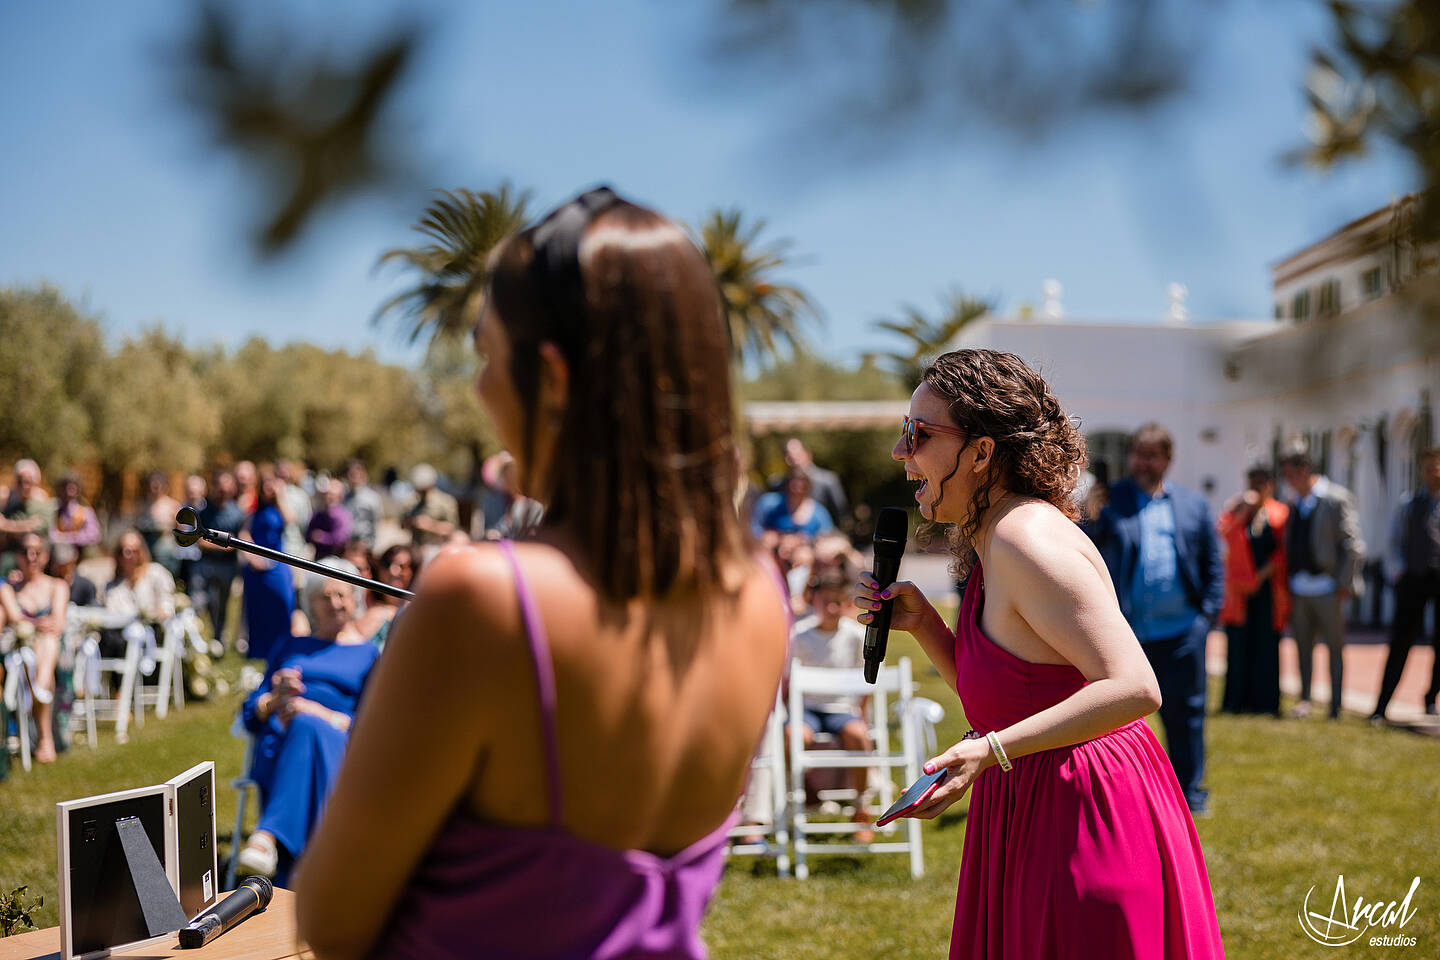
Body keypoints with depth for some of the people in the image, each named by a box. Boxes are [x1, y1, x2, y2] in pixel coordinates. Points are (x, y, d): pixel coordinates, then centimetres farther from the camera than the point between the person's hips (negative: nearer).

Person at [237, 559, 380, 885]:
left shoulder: (370, 654, 21)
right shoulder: (291, 647, 32)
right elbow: (250, 715, 23)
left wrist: (316, 713, -10)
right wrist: (276, 699, -1)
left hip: (337, 750, -3)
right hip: (276, 746, 3)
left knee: (308, 728, -42)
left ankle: (268, 835, -60)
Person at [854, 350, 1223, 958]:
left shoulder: (1028, 539, -20)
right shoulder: (991, 547, 10)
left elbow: (1134, 688, -27)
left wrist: (992, 750, -33)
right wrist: (921, 622, 4)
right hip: (1032, 815, 10)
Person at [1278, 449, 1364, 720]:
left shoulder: (1337, 499, -6)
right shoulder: (1294, 504, 14)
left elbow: (1353, 547, -8)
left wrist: (1344, 585, -13)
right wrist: (1287, 586, 8)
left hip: (1328, 588, -6)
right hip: (1298, 589, 6)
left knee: (1335, 649, 2)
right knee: (1303, 647, 8)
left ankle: (1335, 707, 7)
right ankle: (1304, 700, 15)